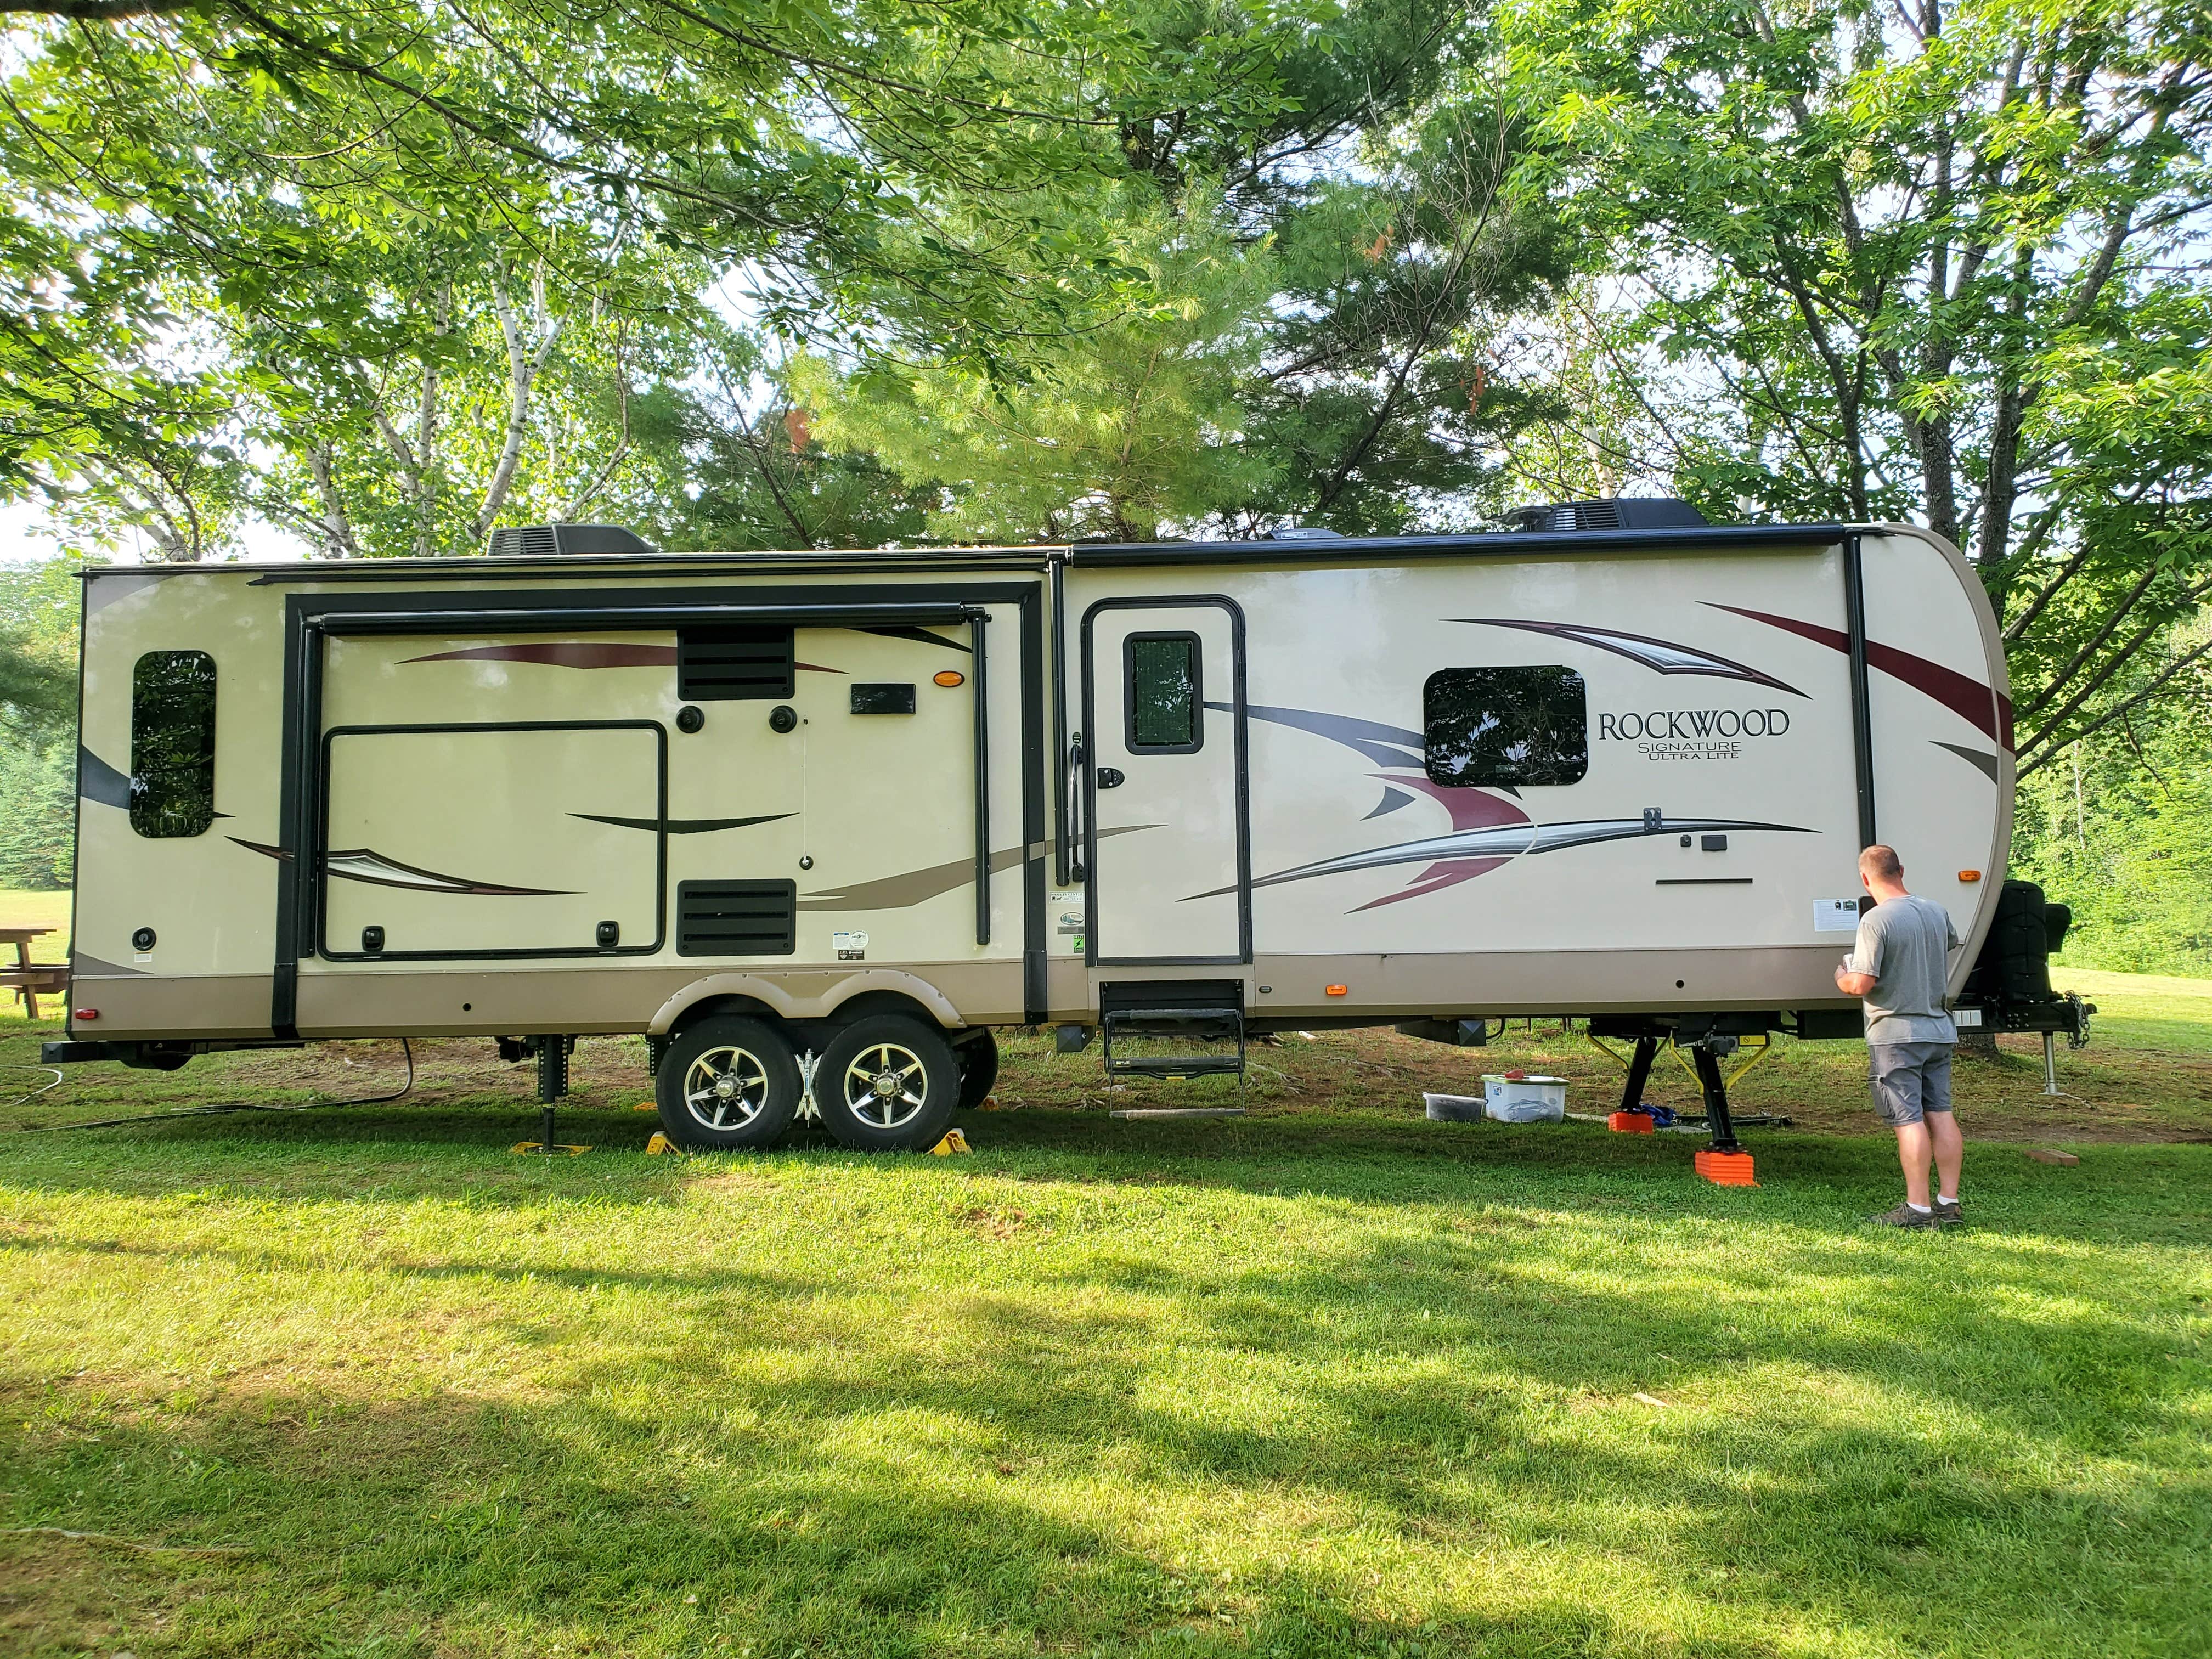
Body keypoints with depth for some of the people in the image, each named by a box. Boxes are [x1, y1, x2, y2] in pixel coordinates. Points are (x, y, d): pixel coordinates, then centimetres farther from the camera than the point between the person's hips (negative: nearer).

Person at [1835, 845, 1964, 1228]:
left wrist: (1841, 977, 0)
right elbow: (1951, 946, 29)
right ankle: (1949, 1202, 15)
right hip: (1939, 1029, 7)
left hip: (1896, 1034, -7)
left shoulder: (1876, 920, -17)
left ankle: (1917, 1208, -2)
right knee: (1941, 1114, 10)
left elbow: (1861, 985, -21)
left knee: (1909, 1120, -5)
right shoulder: (1936, 912, 6)